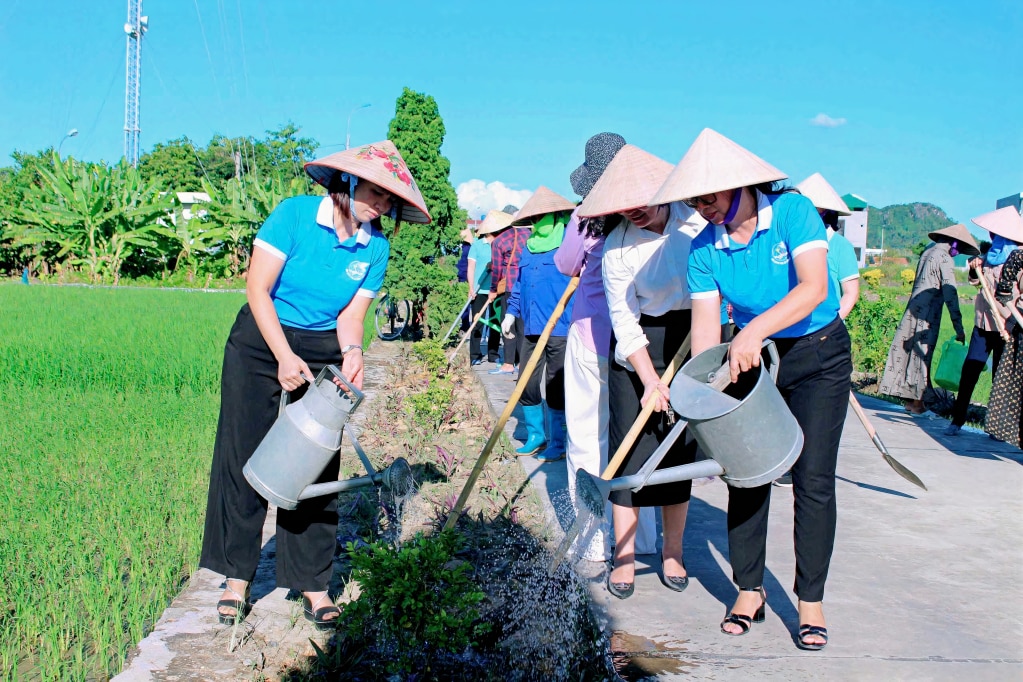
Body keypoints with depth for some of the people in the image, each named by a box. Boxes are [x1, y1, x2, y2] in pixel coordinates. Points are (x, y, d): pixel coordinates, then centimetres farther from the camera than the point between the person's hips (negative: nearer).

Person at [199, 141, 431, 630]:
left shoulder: (376, 248, -4)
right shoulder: (294, 214, -15)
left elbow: (351, 314, -2)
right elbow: (258, 289, -16)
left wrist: (352, 351, -24)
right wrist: (284, 356, -24)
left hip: (324, 354, 3)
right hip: (260, 342, -2)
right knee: (244, 457, 0)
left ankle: (313, 583, 12)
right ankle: (236, 579, 12)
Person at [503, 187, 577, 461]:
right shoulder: (528, 247, 16)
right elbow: (518, 283, 24)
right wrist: (511, 312, 16)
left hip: (560, 328, -7)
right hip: (531, 327, 7)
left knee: (556, 387, -1)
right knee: (526, 384, 7)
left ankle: (558, 443, 12)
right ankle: (535, 435, 23)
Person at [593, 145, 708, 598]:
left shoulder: (698, 219, -3)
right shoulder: (617, 246, -9)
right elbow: (624, 320, -11)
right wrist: (650, 380, -19)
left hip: (694, 340, 2)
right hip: (638, 350, -1)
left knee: (681, 451, 6)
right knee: (630, 451, -3)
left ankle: (672, 553, 18)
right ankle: (624, 557, 7)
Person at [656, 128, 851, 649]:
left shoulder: (792, 211, -19)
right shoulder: (704, 249, -8)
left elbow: (813, 287, -32)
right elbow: (705, 328, -10)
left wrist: (755, 330, -45)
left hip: (818, 355, -3)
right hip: (753, 358, 4)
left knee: (812, 479, -4)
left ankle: (810, 601, 8)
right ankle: (749, 591, 14)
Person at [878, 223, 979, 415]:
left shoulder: (928, 252, 14)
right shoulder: (944, 258, -11)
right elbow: (950, 294, -17)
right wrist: (959, 328, -18)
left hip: (914, 308, 8)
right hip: (928, 312, -8)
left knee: (910, 352, 9)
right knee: (922, 355, -3)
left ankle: (911, 400, 16)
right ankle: (917, 404, 1)